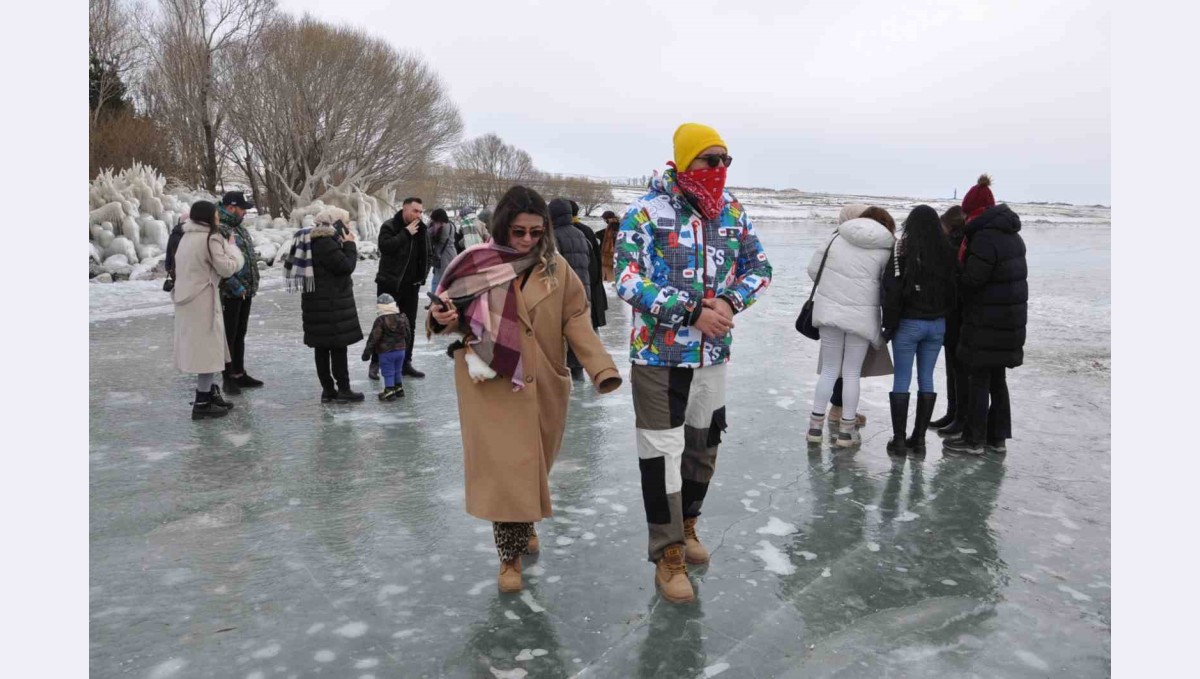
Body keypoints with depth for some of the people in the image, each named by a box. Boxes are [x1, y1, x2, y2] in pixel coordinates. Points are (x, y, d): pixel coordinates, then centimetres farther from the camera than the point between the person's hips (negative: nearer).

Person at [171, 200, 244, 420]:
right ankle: (202, 404, 1)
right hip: (202, 301, -9)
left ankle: (210, 394, 27)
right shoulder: (210, 238, -14)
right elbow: (227, 268, -12)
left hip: (187, 298, 9)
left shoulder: (187, 237, 11)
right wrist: (231, 246, 1)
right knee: (208, 348, -2)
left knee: (200, 348, 16)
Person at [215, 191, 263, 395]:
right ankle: (228, 377, 8)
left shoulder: (239, 228, 15)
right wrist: (236, 287, -19)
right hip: (230, 293, -9)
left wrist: (252, 285, 12)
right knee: (229, 336, 0)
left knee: (240, 334, 16)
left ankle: (239, 373, 26)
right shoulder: (219, 230, -15)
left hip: (245, 292, 9)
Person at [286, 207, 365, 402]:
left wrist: (345, 245, 9)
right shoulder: (324, 243, -17)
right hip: (330, 303, -10)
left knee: (322, 346, 10)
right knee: (338, 345, -4)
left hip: (318, 302, 10)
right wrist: (350, 245, -6)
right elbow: (346, 266, -17)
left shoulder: (315, 240, 15)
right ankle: (343, 389, 1)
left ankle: (328, 389, 15)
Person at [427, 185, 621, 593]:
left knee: (531, 464, 14)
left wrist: (601, 367, -17)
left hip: (541, 384, 2)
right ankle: (510, 556, 10)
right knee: (504, 468, -5)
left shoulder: (556, 268, 0)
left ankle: (525, 526, 41)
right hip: (491, 384, -2)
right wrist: (444, 319, -20)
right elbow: (454, 316, 5)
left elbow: (576, 322, -4)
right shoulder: (477, 263, -4)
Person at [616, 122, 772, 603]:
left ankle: (686, 526, 40)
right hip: (659, 353, -5)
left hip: (713, 353, 6)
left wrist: (730, 302, -10)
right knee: (662, 452, -1)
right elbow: (629, 281, -18)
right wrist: (692, 312, -22)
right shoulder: (647, 213, -12)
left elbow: (758, 267, 10)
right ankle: (669, 555, 14)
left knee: (703, 445, 18)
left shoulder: (732, 211, 4)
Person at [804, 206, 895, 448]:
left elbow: (813, 268, 8)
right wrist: (886, 326, 11)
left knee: (829, 370, 13)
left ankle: (815, 424, 14)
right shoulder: (885, 250, -3)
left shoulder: (837, 238, 4)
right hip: (861, 316, -2)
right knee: (852, 373, 8)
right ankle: (846, 429, 13)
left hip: (830, 310, 2)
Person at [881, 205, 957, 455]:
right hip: (937, 324, 4)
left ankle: (899, 439, 4)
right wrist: (943, 314, 12)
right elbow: (953, 289, 5)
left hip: (909, 323, -4)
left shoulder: (902, 249, -11)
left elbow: (893, 289, -13)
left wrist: (889, 324, -6)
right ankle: (919, 438, 15)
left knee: (901, 379, 3)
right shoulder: (947, 252, 1)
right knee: (926, 379, 11)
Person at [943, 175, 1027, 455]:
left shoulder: (985, 237, -18)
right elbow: (1004, 274, 14)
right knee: (997, 379, 15)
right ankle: (997, 437, 23)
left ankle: (974, 439, 7)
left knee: (978, 379, 0)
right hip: (1010, 320, 9)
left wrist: (955, 276, -2)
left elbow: (971, 280, -21)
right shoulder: (1012, 235, 12)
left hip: (987, 322, -9)